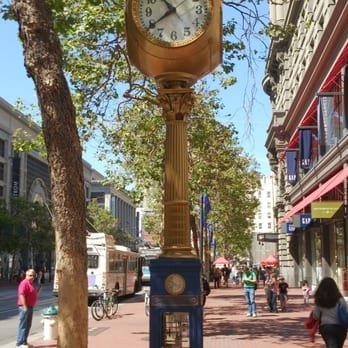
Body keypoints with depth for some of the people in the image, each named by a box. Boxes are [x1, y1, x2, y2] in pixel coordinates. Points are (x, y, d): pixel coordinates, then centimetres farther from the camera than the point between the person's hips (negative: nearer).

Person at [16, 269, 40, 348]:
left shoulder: (31, 283, 15)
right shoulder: (24, 283, -16)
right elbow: (22, 295, -24)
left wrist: (37, 291, 8)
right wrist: (25, 307, -26)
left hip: (30, 307, 10)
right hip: (25, 307, -10)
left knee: (28, 326, 15)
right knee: (23, 326, -6)